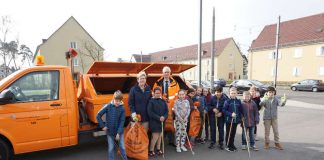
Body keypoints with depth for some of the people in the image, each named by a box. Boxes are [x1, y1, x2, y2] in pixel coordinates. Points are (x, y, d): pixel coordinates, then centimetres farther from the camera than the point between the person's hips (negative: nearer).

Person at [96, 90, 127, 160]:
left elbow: (122, 122, -10)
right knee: (111, 148, 10)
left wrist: (118, 133, -13)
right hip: (110, 132, 0)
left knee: (122, 147, 10)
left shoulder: (122, 108, -11)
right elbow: (98, 115, -5)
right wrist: (103, 126, -6)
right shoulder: (108, 106, -12)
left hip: (119, 132, 0)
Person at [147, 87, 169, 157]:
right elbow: (150, 112, -13)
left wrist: (164, 117, -10)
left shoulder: (163, 101, 8)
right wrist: (158, 118, -18)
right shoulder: (151, 101, -7)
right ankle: (151, 150, 11)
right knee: (155, 136, -5)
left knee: (160, 135, 12)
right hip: (154, 121, -5)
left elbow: (166, 110, 9)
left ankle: (158, 149, 25)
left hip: (162, 121, 5)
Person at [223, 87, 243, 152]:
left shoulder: (238, 101, 4)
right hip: (229, 120, -4)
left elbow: (240, 111, 9)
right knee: (228, 133, 5)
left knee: (233, 133, 13)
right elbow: (224, 110, -10)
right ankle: (228, 146, 17)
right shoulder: (227, 101, -8)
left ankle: (232, 145, 29)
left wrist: (240, 118, 3)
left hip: (235, 120, 4)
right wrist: (231, 114, -21)